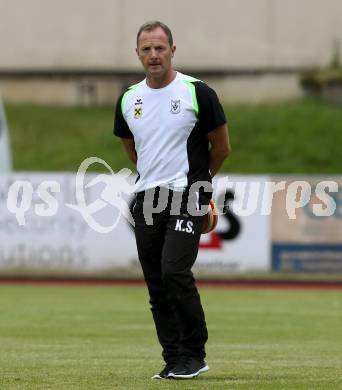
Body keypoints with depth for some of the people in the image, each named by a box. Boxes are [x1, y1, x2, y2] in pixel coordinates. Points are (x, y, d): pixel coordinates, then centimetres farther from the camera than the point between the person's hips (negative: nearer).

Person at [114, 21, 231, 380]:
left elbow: (221, 148, 5)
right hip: (146, 200, 5)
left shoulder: (197, 93, -6)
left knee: (175, 272, -19)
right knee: (157, 285, 4)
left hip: (187, 196, -5)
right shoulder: (129, 99, 8)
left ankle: (194, 354, -7)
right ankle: (175, 360, 11)